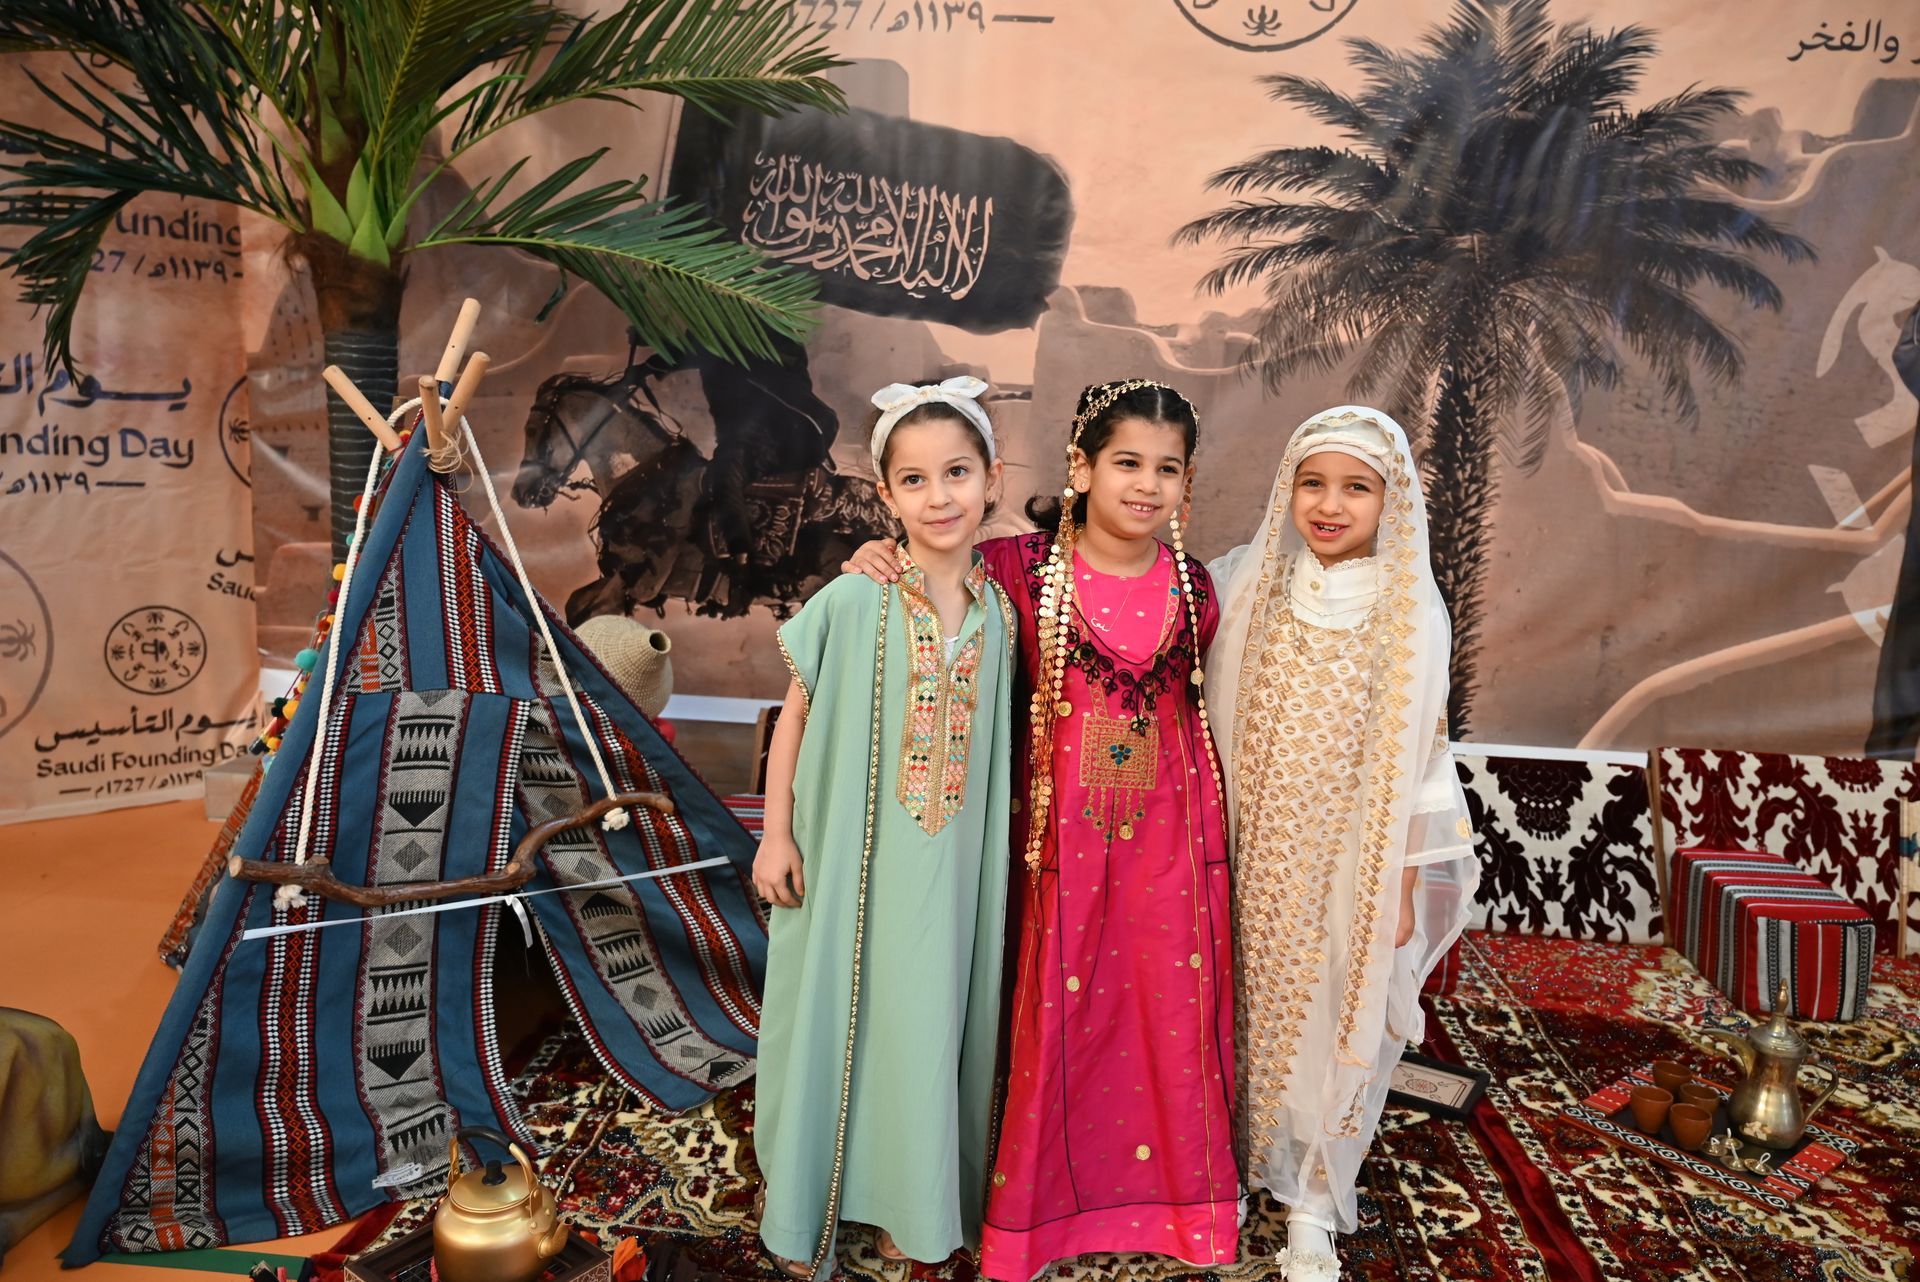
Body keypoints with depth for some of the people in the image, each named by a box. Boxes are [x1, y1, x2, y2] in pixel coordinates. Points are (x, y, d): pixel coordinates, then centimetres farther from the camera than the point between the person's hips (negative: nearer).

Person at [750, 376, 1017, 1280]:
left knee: (930, 1025, 13)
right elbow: (795, 715, -3)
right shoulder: (851, 604, -12)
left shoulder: (1002, 614, -3)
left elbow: (998, 739, 6)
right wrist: (776, 834, -4)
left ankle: (910, 1205, 35)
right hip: (853, 859, -2)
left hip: (950, 869, 3)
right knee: (837, 1018, 11)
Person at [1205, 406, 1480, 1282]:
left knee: (1335, 1022, 10)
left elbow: (1419, 755, -5)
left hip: (1352, 861, -1)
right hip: (1256, 857, 2)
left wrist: (1405, 882, -3)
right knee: (1249, 1010, 14)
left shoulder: (1411, 615, -9)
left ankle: (1312, 1203, 30)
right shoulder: (1249, 587, -5)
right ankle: (1238, 1164, 36)